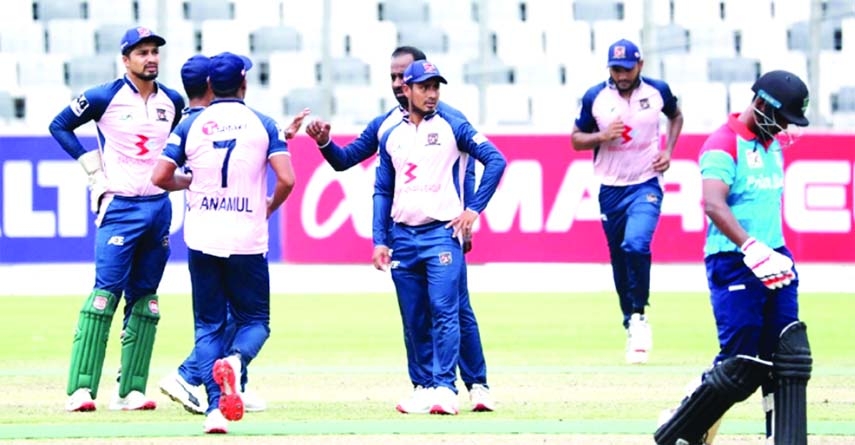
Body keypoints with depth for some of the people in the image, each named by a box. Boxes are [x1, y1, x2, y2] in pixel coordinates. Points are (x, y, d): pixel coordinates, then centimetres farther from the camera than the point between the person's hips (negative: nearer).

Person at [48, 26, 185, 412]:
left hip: (159, 207, 6)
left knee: (144, 299, 6)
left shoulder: (172, 101, 8)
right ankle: (81, 389, -16)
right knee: (107, 291, -13)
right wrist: (93, 168, -6)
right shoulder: (105, 97, -7)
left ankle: (130, 391, 8)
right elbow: (59, 125, 0)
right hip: (120, 207, -6)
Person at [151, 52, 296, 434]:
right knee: (254, 319, 10)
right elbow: (286, 180, -8)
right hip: (248, 240, -1)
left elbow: (160, 177, -1)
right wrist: (269, 208, 11)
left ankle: (215, 407, -6)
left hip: (202, 239, 2)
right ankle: (235, 360, -24)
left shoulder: (191, 125, 5)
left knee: (208, 324, 9)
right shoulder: (262, 124, 1)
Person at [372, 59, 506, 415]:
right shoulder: (391, 136, 13)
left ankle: (445, 388, -17)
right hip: (402, 237, 4)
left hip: (442, 234, -4)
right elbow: (383, 192, 15)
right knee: (414, 321, 6)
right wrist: (380, 240, 6)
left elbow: (495, 160, -3)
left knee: (443, 309, -15)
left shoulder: (452, 127, 2)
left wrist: (474, 208, -8)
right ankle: (424, 388, 13)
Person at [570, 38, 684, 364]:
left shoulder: (658, 92, -2)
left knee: (636, 244, -25)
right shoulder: (595, 98, -3)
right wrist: (602, 136, -15)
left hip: (646, 186, -2)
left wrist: (668, 150, 3)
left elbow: (676, 116, 18)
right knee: (619, 261, 8)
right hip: (610, 189, 2)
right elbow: (576, 139, 5)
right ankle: (631, 325, 23)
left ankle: (639, 316, -8)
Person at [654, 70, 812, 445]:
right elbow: (713, 205, -26)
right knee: (741, 367, -8)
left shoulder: (773, 145, 16)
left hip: (774, 263, 8)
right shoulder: (724, 144, -12)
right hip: (734, 264, -8)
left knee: (790, 358, 0)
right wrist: (752, 249, -36)